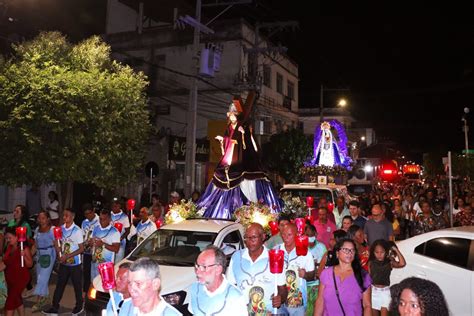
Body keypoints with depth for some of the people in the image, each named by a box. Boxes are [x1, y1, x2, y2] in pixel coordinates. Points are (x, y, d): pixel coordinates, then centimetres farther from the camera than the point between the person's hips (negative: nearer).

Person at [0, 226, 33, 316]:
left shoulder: (24, 248, -15)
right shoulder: (9, 247, 3)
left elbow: (30, 264, -13)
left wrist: (24, 256, -29)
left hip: (21, 278, -7)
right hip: (10, 278, 7)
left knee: (10, 300, -8)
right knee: (17, 299, 18)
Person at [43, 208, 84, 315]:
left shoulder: (77, 230, -17)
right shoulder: (61, 228, -1)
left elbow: (81, 249, -15)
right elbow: (57, 243, 9)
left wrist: (67, 256, -21)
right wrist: (60, 253, -10)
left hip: (75, 264, -5)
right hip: (63, 263, 5)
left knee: (77, 285, 10)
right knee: (60, 284, 11)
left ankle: (79, 305, 28)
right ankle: (55, 307, 21)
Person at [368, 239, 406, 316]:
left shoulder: (389, 263, -7)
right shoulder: (371, 263, -2)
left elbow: (402, 264, -24)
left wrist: (396, 250, -18)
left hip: (385, 291, -2)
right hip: (373, 291, 2)